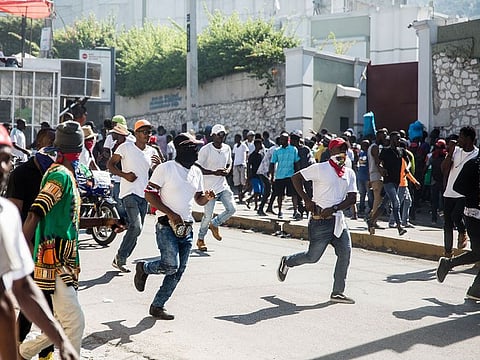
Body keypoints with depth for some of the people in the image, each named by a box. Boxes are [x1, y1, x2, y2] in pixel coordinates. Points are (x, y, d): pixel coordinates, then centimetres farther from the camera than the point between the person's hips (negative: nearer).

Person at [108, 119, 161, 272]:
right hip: (129, 192, -6)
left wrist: (159, 164, -9)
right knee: (136, 227, -20)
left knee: (136, 230, 8)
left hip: (144, 195, 6)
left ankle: (119, 260, 21)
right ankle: (121, 258, -5)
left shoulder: (152, 152, 12)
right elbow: (110, 165, 0)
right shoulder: (126, 147, -2)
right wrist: (124, 174, -15)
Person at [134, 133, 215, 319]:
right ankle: (143, 268, 11)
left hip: (186, 229, 7)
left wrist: (207, 197, -4)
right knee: (171, 265, -19)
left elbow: (199, 199, 21)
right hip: (167, 226, -7)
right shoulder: (166, 168, -7)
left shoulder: (196, 172, 13)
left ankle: (157, 306, 17)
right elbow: (149, 194, -9)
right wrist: (170, 214, -16)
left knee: (178, 271, 4)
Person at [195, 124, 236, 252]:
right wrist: (214, 172, -22)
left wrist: (227, 170, -4)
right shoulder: (205, 149, -12)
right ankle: (200, 239, 20)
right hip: (210, 188, -6)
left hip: (223, 186, 6)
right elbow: (198, 168, -13)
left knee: (231, 209, -4)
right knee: (208, 215, -3)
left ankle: (214, 224, 24)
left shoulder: (227, 148, 6)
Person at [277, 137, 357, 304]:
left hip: (338, 218, 6)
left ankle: (338, 292, 4)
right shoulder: (320, 168, -6)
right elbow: (296, 177, -3)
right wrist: (307, 199, -10)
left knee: (345, 252, -5)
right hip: (320, 221, -5)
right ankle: (287, 262, 30)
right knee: (313, 256, 0)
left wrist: (333, 208, -10)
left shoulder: (350, 173, 10)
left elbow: (352, 198, 4)